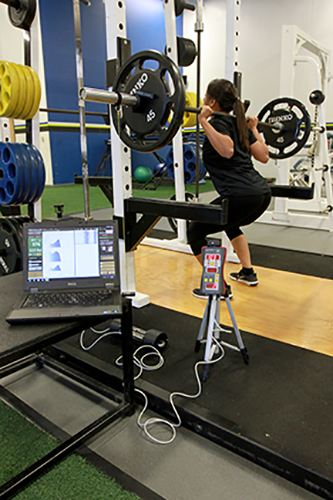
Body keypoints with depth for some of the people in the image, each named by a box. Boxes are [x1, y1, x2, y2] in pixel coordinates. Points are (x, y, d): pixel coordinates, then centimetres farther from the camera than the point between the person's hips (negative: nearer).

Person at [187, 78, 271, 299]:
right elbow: (264, 156, 20)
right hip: (262, 192, 9)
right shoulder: (238, 124, 20)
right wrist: (254, 130, 33)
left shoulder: (218, 122, -3)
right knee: (230, 223, 36)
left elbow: (227, 151, -24)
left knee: (195, 232, 6)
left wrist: (205, 122, -19)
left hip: (241, 195, -9)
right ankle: (248, 273, 37)